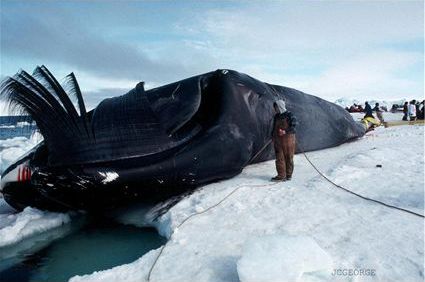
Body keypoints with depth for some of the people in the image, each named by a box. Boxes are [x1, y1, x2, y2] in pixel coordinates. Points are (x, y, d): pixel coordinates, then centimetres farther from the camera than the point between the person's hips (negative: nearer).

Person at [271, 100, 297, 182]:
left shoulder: (289, 115, -7)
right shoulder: (276, 116, 13)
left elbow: (293, 126, -14)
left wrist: (285, 131, -26)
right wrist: (272, 136, 12)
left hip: (288, 138, -6)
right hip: (278, 139, 6)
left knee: (288, 157, 3)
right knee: (279, 158, 2)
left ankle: (288, 175, 13)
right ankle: (281, 175, 6)